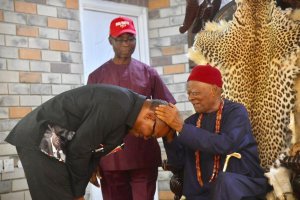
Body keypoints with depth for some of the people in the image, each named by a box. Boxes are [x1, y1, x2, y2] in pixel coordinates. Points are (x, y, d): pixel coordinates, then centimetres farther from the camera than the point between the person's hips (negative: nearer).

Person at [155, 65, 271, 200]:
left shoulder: (236, 112, -5)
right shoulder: (191, 122, 9)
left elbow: (224, 145, -24)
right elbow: (178, 163, 4)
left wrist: (181, 126, -23)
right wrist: (169, 135, -12)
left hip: (242, 184, -4)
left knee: (225, 180, -35)